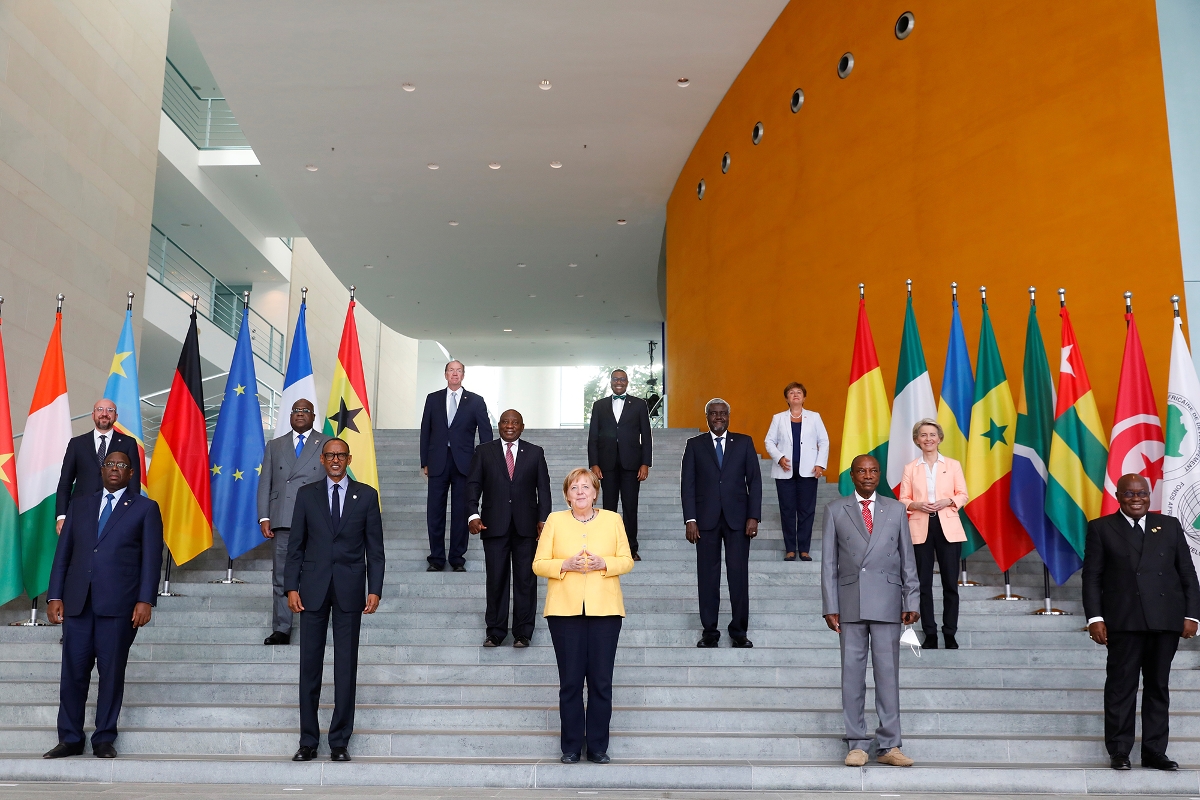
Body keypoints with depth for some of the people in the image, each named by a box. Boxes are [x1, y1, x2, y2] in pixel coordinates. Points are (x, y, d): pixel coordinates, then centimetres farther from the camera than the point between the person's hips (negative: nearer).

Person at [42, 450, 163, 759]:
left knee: (112, 671, 1)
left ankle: (104, 739, 11)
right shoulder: (79, 505, 17)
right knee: (73, 670, 3)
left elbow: (151, 557, 1)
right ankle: (70, 738, 13)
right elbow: (63, 552, 13)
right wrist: (54, 596, 4)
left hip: (119, 603, -3)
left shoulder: (145, 508, 8)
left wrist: (145, 600, -8)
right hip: (77, 602, 3)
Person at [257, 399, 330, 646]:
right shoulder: (274, 446, 18)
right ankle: (281, 630, 7)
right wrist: (264, 517, 2)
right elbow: (264, 483, 13)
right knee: (281, 577, 2)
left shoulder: (327, 445, 10)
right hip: (282, 521, 3)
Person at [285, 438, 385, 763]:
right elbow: (296, 544, 6)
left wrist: (375, 589, -4)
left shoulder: (366, 495, 5)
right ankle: (308, 741, 14)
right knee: (310, 665, 4)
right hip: (313, 589, 1)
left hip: (349, 589, -1)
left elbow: (375, 547, 3)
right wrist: (291, 587, -2)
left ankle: (340, 742, 11)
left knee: (346, 666, 3)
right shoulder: (306, 494, 7)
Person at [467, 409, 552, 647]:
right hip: (494, 526, 0)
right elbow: (473, 485, 4)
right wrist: (473, 515, -10)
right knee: (496, 580, 2)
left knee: (525, 580, 3)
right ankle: (495, 632, 12)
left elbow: (543, 488, 6)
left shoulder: (535, 453, 9)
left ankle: (523, 633, 11)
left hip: (526, 526, 0)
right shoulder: (484, 451, 9)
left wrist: (543, 520, -5)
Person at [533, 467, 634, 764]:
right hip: (565, 609, 0)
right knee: (570, 681, 2)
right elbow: (539, 564, 3)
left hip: (605, 609, 1)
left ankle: (598, 746, 12)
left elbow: (627, 561, 7)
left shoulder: (613, 520, 9)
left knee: (601, 681, 1)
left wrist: (604, 563, -11)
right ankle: (571, 747, 13)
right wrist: (565, 565, -14)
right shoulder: (555, 521, 7)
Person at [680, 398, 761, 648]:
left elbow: (754, 480, 4)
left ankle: (739, 630, 9)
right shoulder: (695, 445, 8)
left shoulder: (744, 442, 8)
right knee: (708, 575, 2)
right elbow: (687, 483, 3)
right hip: (706, 518, 0)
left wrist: (753, 516, -5)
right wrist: (690, 519, -6)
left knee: (739, 574, -1)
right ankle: (709, 631, 10)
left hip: (737, 517, 0)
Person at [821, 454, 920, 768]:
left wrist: (911, 601, 3)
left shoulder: (895, 510, 10)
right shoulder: (835, 510, 8)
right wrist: (830, 606, -2)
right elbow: (829, 562, 5)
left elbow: (907, 559, 10)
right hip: (850, 603, 0)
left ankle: (889, 746, 9)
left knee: (888, 673, 1)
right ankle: (857, 745, 9)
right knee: (852, 673, 2)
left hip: (887, 603, 0)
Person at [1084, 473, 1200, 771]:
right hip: (1124, 621, -2)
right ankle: (1119, 752, 9)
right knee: (1121, 686, 1)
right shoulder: (1101, 528, 5)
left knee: (1158, 686, 8)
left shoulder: (1169, 525, 12)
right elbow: (1091, 576, 0)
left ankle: (1154, 751, 15)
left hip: (1166, 621, 3)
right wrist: (1094, 617, -8)